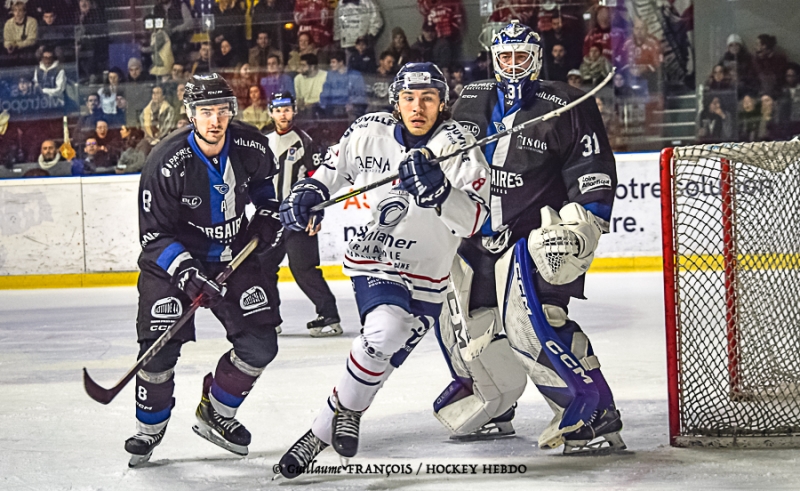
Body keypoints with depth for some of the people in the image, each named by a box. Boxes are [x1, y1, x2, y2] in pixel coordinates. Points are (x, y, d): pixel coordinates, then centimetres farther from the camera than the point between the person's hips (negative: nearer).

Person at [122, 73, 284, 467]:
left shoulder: (251, 146, -12)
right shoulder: (166, 163, -24)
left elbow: (263, 182, 14)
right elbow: (154, 235, -20)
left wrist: (268, 216, 0)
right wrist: (188, 275, -32)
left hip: (233, 256, 4)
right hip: (172, 258, -4)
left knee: (260, 343, -4)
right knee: (161, 346, -13)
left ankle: (215, 413, 17)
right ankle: (150, 429, 11)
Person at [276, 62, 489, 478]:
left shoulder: (459, 146, -13)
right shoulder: (369, 132, -5)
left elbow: (472, 220, -24)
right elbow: (334, 167, 15)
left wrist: (436, 187, -40)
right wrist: (307, 195, -3)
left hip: (425, 275, -1)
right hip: (371, 258, 1)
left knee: (384, 351, -11)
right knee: (385, 328, -25)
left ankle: (324, 428, 7)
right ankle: (346, 409, -4)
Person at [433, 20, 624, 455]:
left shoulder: (567, 106, -7)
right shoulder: (472, 102, 9)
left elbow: (595, 175, -10)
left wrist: (579, 230, -19)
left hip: (536, 234, -7)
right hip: (478, 232, 7)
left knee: (529, 322, -25)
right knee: (461, 322, 8)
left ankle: (595, 415, -20)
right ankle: (493, 410, 30)